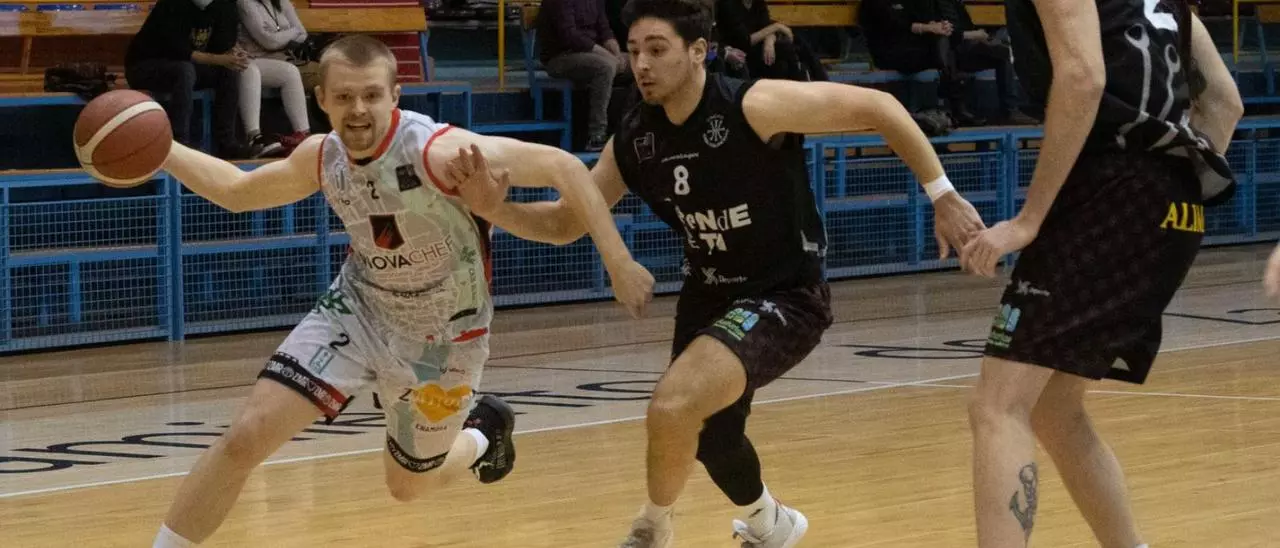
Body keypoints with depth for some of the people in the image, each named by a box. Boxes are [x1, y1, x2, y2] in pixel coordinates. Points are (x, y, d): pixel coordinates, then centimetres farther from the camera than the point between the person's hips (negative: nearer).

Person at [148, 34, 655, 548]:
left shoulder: (437, 150, -32)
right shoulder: (322, 157, -13)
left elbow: (564, 166, -30)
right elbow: (238, 192, 7)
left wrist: (618, 263, -32)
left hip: (439, 339, -3)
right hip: (359, 310, 3)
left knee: (406, 484, 16)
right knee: (245, 437, -13)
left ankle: (483, 433, 49)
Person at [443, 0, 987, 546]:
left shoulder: (754, 107, -25)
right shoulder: (633, 140, -6)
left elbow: (879, 107, -19)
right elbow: (565, 222, 5)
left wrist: (942, 196, -17)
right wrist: (495, 209, -15)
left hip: (784, 296, -7)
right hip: (710, 296, 7)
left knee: (673, 407, -29)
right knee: (707, 432, 26)